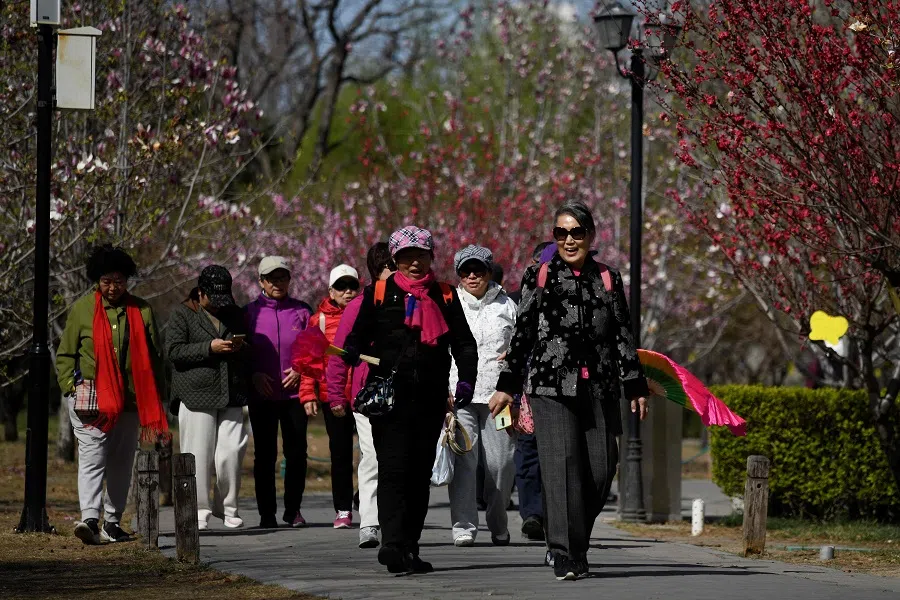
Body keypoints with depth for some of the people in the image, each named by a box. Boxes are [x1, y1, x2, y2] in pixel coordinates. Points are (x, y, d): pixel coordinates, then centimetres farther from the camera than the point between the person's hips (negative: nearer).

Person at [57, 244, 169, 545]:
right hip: (92, 399, -3)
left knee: (122, 463, 9)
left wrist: (157, 399, 9)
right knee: (92, 457, -14)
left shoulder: (141, 311, 7)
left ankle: (112, 522, 18)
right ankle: (89, 518, -23)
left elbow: (153, 357, 13)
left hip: (129, 400, 3)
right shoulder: (81, 309, 3)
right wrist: (71, 387, -6)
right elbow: (65, 354, 8)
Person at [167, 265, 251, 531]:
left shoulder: (235, 314, 19)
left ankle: (227, 506, 11)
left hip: (231, 397, 4)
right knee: (199, 455, -4)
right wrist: (209, 348, -16)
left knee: (232, 451, -5)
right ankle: (199, 511, 6)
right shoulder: (183, 314, 4)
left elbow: (248, 355, 28)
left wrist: (241, 347, 3)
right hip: (197, 396, -4)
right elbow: (173, 350, -8)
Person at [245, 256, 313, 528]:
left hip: (295, 392, 1)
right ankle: (267, 513, 6)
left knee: (296, 452, 1)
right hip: (262, 394, 0)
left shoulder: (302, 311, 7)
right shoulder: (250, 312, 6)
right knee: (265, 454, 1)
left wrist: (301, 370, -9)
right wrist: (254, 375, -9)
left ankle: (293, 509, 13)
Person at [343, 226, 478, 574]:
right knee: (393, 469, -13)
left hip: (430, 398, 3)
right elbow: (360, 334, 4)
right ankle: (393, 544, -19)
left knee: (420, 472, 7)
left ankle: (409, 547, 14)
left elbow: (463, 343, 10)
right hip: (389, 396, -3)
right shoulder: (379, 294, 6)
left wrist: (467, 378, -4)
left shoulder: (445, 297, 11)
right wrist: (352, 352, -19)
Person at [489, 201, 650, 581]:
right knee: (562, 466, -12)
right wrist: (507, 386, 4)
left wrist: (635, 386, 11)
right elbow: (522, 335, 8)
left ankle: (572, 542, 20)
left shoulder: (608, 279, 13)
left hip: (599, 388, 3)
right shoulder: (538, 277, 7)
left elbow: (623, 336, 15)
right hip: (552, 388, -3)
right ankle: (566, 557, -13)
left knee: (601, 469, -1)